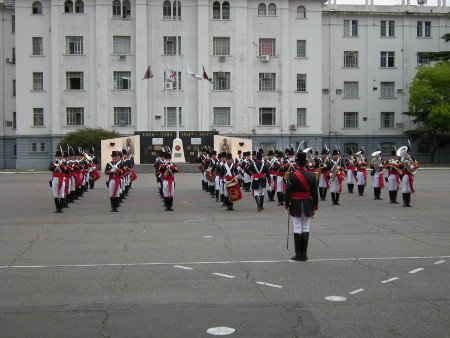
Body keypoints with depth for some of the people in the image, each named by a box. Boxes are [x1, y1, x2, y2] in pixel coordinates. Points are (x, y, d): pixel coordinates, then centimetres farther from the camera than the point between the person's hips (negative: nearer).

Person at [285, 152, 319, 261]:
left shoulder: (292, 175, -10)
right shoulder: (311, 176, 0)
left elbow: (287, 192, -9)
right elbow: (315, 193, 4)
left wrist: (287, 205, 1)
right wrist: (315, 207, 11)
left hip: (296, 205, -3)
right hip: (307, 205, 3)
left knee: (297, 229, 2)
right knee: (306, 229, 8)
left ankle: (298, 254, 5)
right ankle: (304, 254, 11)